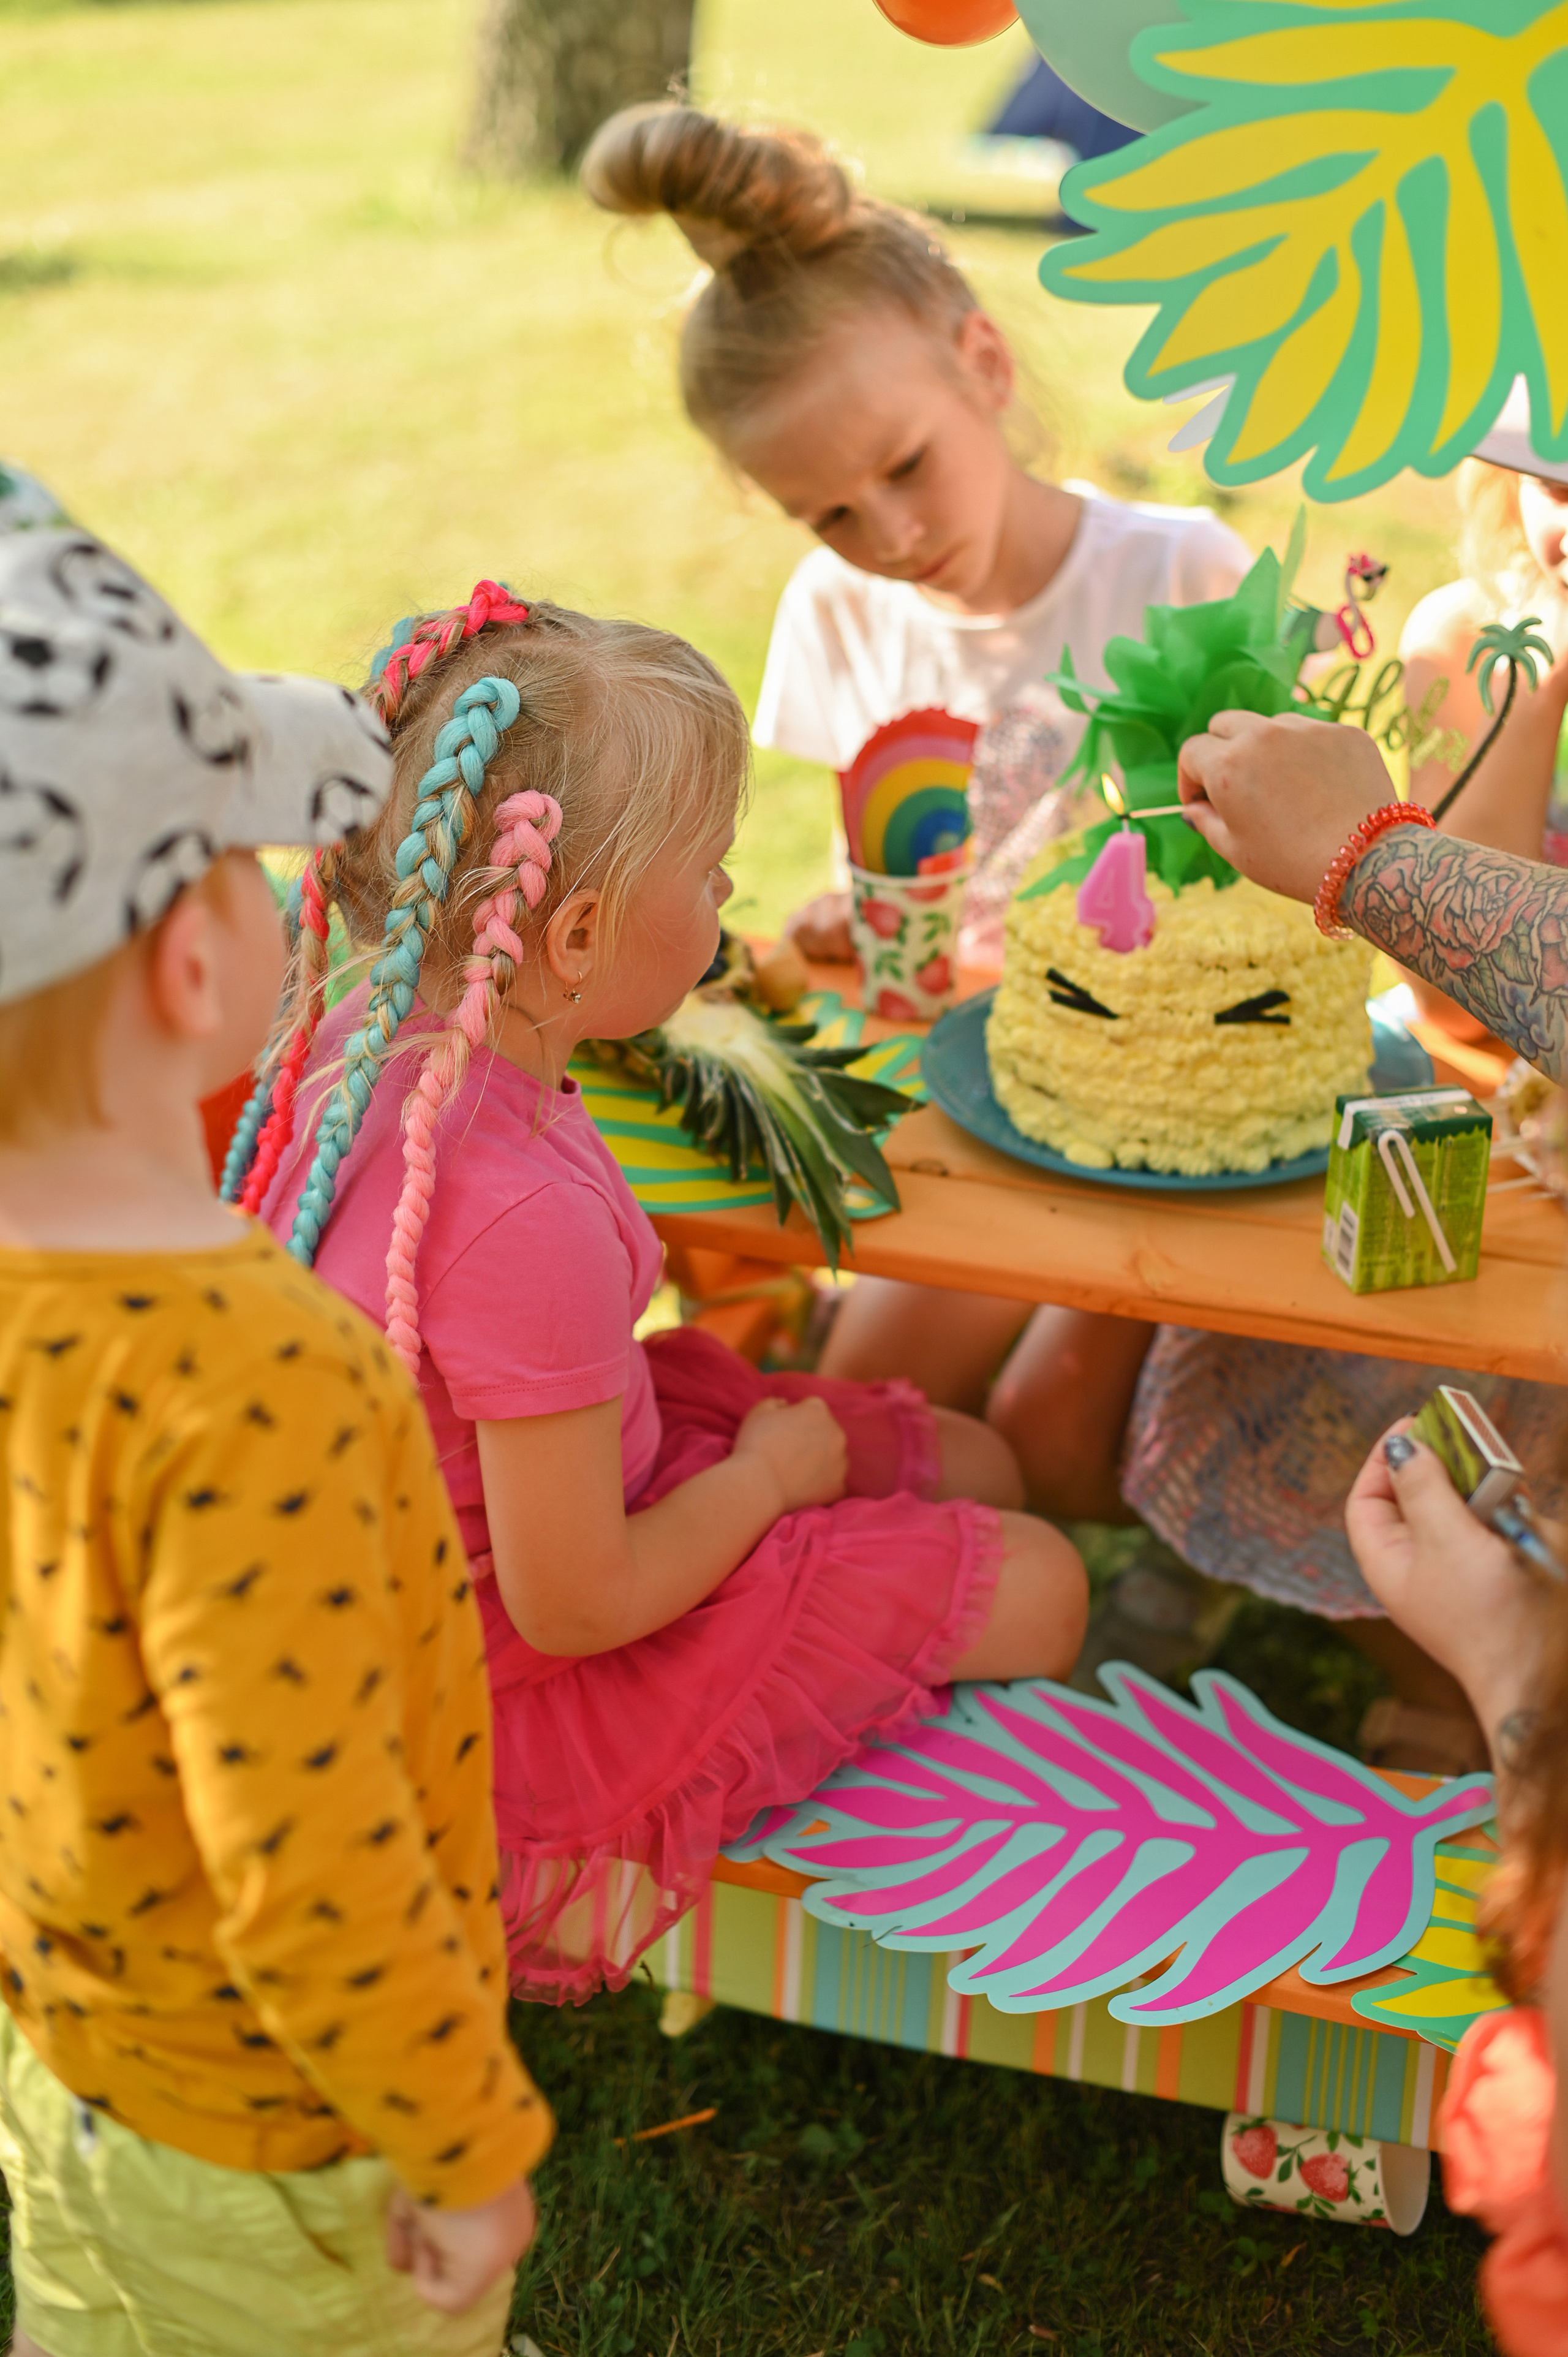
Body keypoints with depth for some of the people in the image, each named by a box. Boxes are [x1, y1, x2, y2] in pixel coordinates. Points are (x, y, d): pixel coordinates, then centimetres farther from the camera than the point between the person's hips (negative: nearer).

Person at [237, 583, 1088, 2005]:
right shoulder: (526, 1217, -39)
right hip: (519, 1689, -9)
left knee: (975, 1468, 15)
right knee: (1036, 1590, -1)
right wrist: (771, 1474, -11)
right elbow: (575, 1605, -28)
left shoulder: (363, 1041, -12)